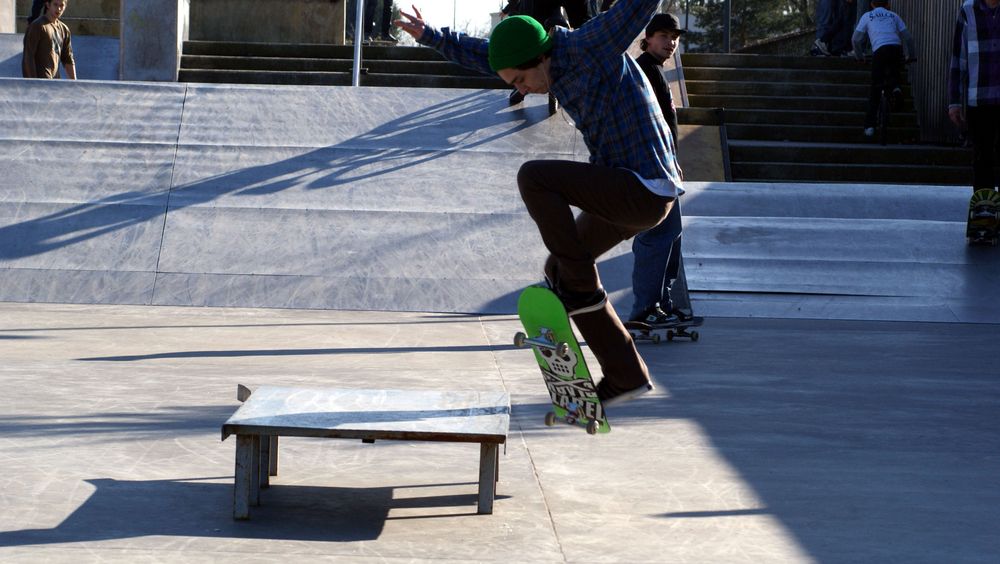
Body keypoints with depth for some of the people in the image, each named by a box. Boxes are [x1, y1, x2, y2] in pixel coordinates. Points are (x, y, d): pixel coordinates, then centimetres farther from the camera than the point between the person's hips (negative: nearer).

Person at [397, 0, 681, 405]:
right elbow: (487, 55, 24)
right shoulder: (559, 65, 11)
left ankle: (581, 287, -10)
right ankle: (625, 376, 15)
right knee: (562, 270, 14)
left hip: (646, 191, -10)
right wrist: (431, 37, 24)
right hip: (627, 193, 10)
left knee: (534, 178, -17)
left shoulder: (591, 46, -15)